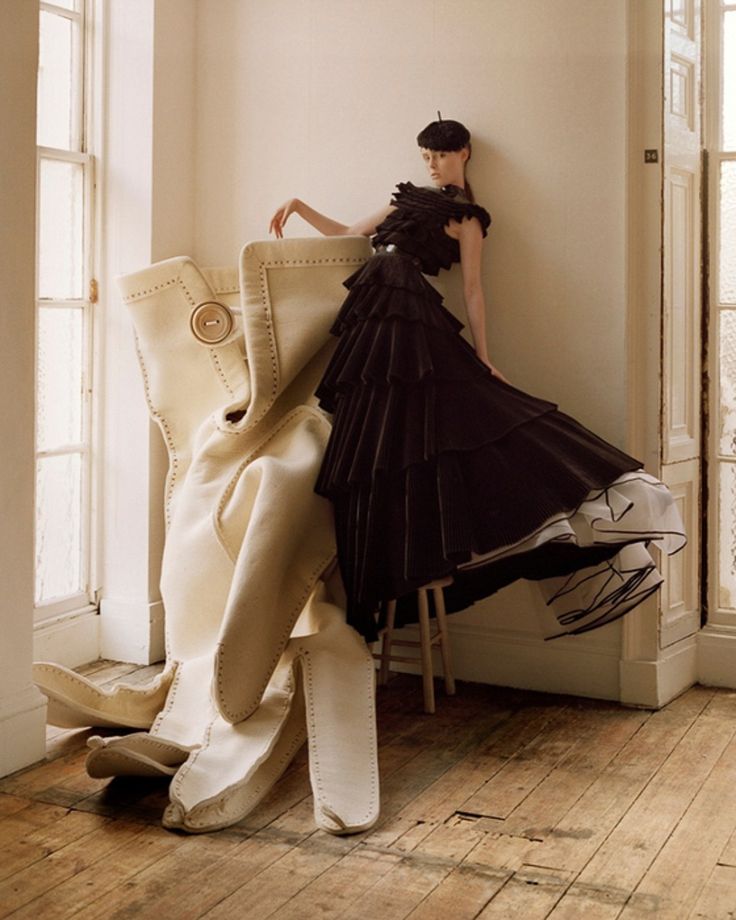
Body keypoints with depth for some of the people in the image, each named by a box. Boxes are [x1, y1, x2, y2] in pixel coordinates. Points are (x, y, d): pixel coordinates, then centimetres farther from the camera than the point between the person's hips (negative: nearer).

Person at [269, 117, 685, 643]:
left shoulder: (466, 217, 7)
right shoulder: (410, 199, 26)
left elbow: (473, 289, 1)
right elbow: (347, 234, 31)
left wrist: (483, 358, -6)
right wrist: (300, 207, 22)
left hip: (414, 322, -7)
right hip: (370, 319, 7)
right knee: (367, 447, -1)